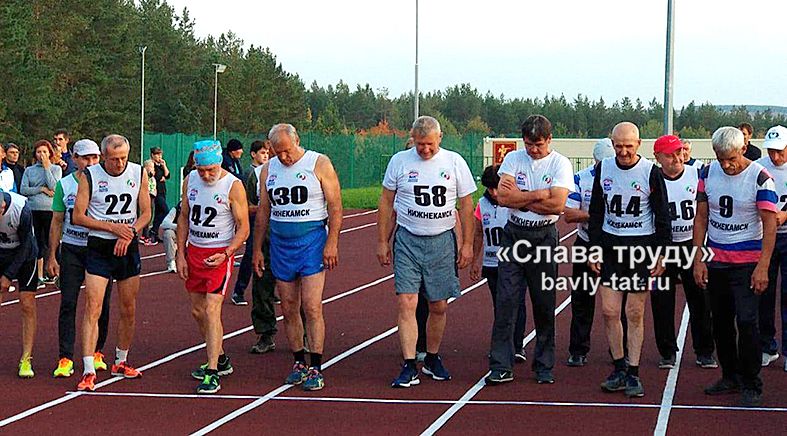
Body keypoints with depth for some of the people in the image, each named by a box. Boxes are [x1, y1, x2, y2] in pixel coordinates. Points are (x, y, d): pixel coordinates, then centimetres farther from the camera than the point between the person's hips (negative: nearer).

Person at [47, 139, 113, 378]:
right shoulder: (64, 185, 2)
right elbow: (57, 222, 6)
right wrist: (52, 256, 3)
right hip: (72, 250, 0)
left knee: (101, 305, 4)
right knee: (68, 303, -7)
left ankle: (97, 353, 20)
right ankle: (65, 359, -5)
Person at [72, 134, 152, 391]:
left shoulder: (139, 173, 1)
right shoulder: (89, 176, -8)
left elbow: (146, 213, 5)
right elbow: (78, 216, -8)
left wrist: (129, 233, -12)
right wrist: (113, 227, -15)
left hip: (129, 248, 3)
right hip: (99, 247, -3)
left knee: (129, 310, 10)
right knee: (92, 309, -12)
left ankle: (121, 362, 28)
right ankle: (89, 372, -14)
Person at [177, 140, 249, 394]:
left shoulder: (233, 186, -13)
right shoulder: (190, 180, 3)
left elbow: (243, 227, -11)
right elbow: (184, 218, 11)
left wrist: (226, 254, -24)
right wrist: (180, 255, 6)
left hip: (220, 254, -6)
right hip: (193, 251, 6)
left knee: (211, 309, -15)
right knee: (197, 311, 12)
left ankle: (213, 373, -14)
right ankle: (220, 359, 30)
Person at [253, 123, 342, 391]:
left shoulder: (319, 164, -5)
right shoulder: (268, 169, 9)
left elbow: (335, 207, -6)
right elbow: (263, 212, 16)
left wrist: (332, 243, -13)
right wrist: (257, 249, 13)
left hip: (312, 241, -5)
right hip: (280, 243, 5)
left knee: (312, 307, -10)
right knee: (289, 309, 7)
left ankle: (316, 369, -6)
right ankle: (299, 363, 17)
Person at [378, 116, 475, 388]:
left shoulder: (455, 162, 2)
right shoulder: (400, 161, 1)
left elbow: (466, 206, 6)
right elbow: (386, 203, 8)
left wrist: (467, 244, 2)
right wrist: (382, 241, 5)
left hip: (442, 242, 1)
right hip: (407, 240, -1)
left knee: (439, 306, 6)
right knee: (406, 303, -11)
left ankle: (432, 360, 24)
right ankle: (409, 368, -9)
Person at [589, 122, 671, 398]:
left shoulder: (651, 172, -6)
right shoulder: (603, 169, 4)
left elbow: (662, 216, -1)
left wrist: (661, 254, -4)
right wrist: (593, 249, 7)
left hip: (642, 246, -3)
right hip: (610, 245, 3)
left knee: (635, 314, 0)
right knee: (609, 311, -1)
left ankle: (633, 373, 8)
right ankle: (619, 369, 13)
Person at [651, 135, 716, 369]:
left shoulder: (697, 175, -2)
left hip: (692, 243, 0)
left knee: (700, 299, 2)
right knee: (662, 301, 3)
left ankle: (704, 352, 14)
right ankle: (667, 352, 16)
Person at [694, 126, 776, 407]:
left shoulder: (760, 177, -11)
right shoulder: (708, 174, 2)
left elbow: (770, 224, -12)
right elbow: (701, 218, 8)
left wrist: (763, 267, -18)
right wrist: (698, 260, 2)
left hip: (748, 263, -5)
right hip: (716, 261, 5)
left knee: (746, 322, -11)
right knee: (721, 322, 11)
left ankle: (751, 385, 0)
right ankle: (731, 377, 26)